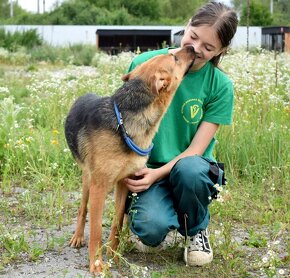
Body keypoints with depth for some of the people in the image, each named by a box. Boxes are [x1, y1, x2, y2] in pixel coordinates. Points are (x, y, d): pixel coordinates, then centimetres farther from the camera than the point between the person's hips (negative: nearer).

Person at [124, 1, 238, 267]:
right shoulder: (145, 63, -8)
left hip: (189, 166, 1)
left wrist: (158, 174, -24)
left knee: (189, 168, -37)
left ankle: (197, 230, -4)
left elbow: (196, 150, -9)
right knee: (151, 227, -32)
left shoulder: (220, 85, -8)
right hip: (145, 167, -1)